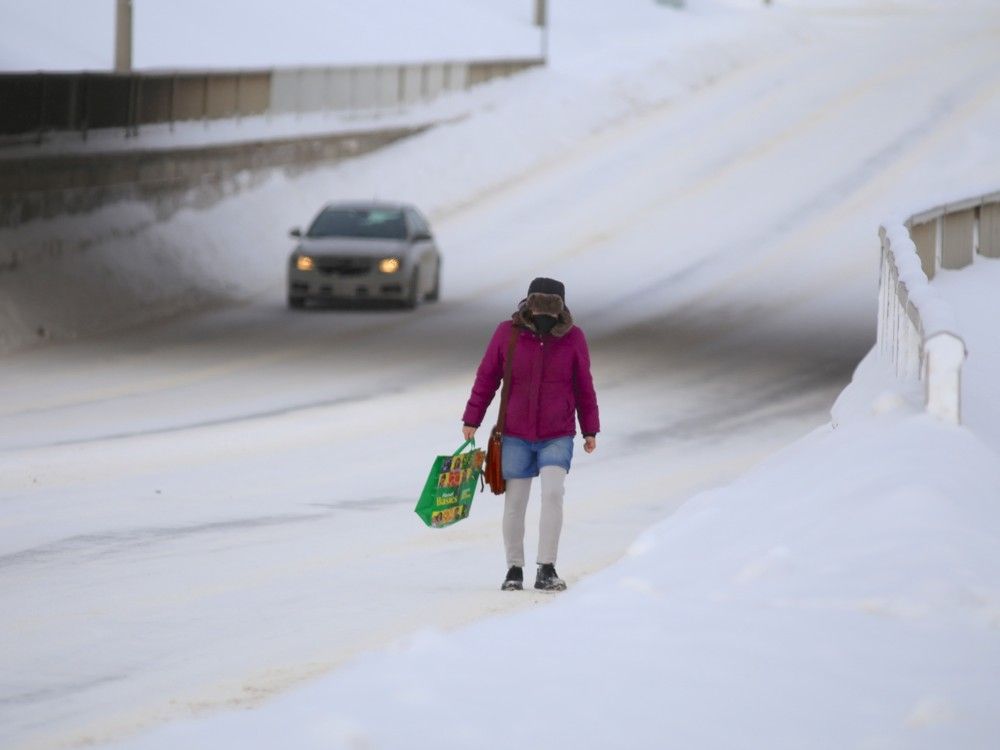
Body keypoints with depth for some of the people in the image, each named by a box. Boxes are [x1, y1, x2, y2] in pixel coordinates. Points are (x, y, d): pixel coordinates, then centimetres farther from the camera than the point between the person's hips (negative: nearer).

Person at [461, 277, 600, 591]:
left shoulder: (573, 338, -3)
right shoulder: (507, 333, -5)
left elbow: (584, 386, 6)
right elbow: (486, 378, 3)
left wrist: (590, 430, 8)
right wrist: (472, 419, 2)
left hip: (558, 436, -1)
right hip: (516, 436, 1)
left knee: (553, 492, -18)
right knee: (514, 503, 4)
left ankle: (546, 570, -14)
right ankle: (514, 569, 19)